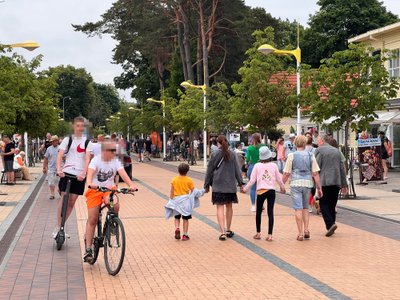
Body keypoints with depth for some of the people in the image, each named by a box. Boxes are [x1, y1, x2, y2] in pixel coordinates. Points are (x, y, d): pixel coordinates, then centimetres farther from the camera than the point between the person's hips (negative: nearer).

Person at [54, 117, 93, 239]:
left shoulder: (87, 142, 6)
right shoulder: (68, 140, 4)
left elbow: (87, 159, -5)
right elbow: (60, 155, -5)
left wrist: (84, 173, -21)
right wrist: (59, 169, -22)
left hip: (79, 175, 1)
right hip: (67, 172, -1)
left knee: (72, 202, 5)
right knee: (64, 198, -8)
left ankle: (62, 226, 17)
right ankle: (58, 226, -1)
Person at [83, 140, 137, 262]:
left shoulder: (115, 161, -3)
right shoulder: (96, 160, -11)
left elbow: (123, 173, -17)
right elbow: (90, 173, -28)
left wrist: (131, 185, -36)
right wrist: (90, 183, -50)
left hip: (109, 189, 2)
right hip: (95, 190, -2)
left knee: (115, 205, -31)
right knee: (92, 220, -3)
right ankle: (88, 249, 5)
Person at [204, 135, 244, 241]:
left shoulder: (215, 154, -4)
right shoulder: (232, 154, 3)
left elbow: (209, 170, 1)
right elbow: (237, 169, 3)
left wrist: (207, 185, 9)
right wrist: (240, 183, 7)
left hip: (218, 186, -3)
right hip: (230, 185, 3)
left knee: (220, 207, -3)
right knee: (229, 206, 16)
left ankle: (223, 232, -14)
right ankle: (228, 230, 25)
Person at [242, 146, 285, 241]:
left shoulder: (257, 166, -2)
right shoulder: (274, 165, 1)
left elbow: (252, 180, -1)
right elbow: (279, 179, 10)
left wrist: (245, 189, 12)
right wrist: (282, 188, 28)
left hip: (261, 191, 0)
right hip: (271, 191, 0)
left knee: (258, 212, 14)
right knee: (270, 212, 1)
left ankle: (258, 233, 19)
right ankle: (270, 235, -2)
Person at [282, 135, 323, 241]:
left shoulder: (291, 155, -3)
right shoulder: (310, 155, 3)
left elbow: (286, 173, -4)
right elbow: (315, 173, 1)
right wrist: (319, 188, 6)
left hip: (296, 184, -3)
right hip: (308, 184, 3)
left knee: (298, 209, 0)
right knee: (305, 208, 18)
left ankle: (300, 233, 0)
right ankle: (306, 230, 9)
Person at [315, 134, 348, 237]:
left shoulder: (319, 150, -3)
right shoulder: (337, 151, 15)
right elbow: (342, 169, 15)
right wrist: (344, 185, 18)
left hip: (325, 182, -6)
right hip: (336, 182, 6)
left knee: (323, 204, -3)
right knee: (332, 205, 11)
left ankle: (331, 224, -19)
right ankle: (331, 227, 14)